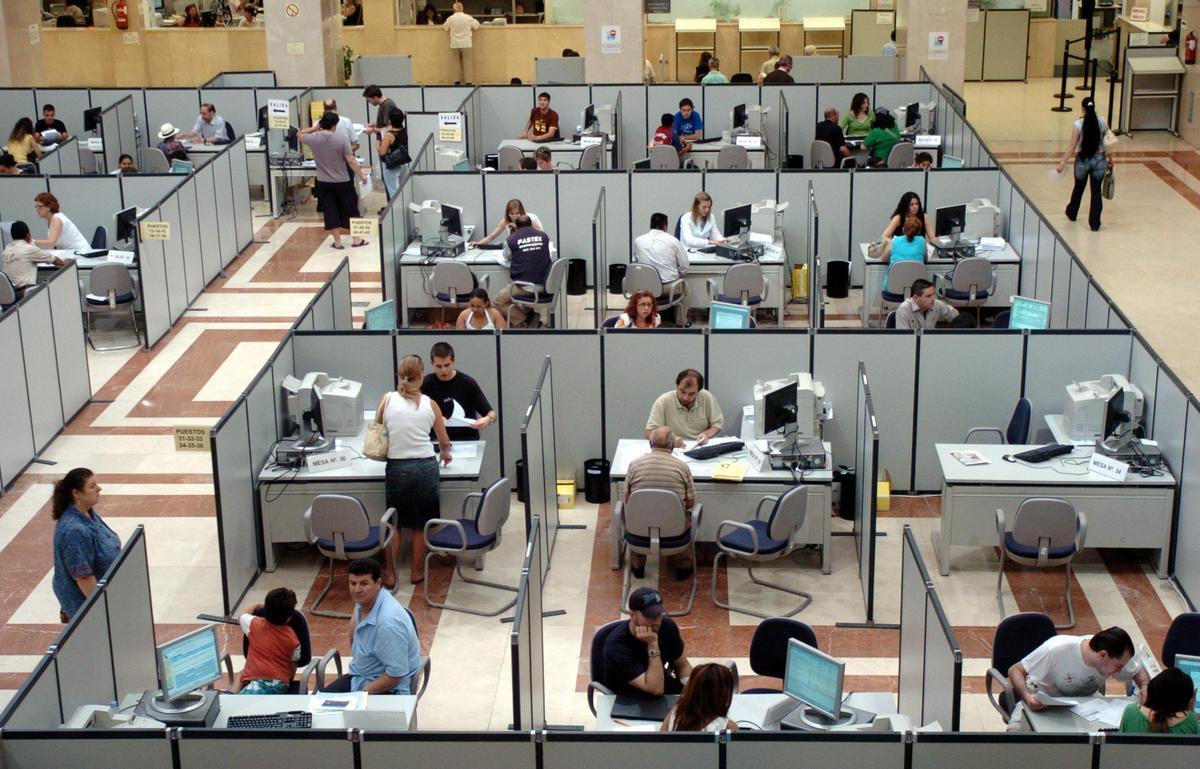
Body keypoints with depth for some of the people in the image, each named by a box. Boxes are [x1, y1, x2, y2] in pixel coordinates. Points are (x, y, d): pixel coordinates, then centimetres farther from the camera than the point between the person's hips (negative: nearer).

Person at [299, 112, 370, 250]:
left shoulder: (314, 138, -9)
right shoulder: (341, 139, -15)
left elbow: (300, 134, 13)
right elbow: (351, 161, -13)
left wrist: (314, 128, 15)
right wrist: (361, 174, -2)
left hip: (323, 182, 2)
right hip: (342, 181, -2)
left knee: (331, 212, 8)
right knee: (349, 210, 11)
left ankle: (337, 241, 13)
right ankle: (356, 239, 19)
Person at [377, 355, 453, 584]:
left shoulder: (388, 399, -2)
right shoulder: (430, 404, 2)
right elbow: (444, 442, 15)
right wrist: (444, 454, 37)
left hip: (396, 468, 0)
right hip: (426, 467, 0)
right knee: (420, 524, 15)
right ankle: (416, 572, 24)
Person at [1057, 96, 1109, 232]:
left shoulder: (1078, 124, -13)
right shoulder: (1102, 122, -5)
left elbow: (1072, 146, -14)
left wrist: (1063, 162, -9)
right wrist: (1110, 159, 15)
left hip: (1082, 159, -1)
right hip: (1099, 159, 1)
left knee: (1078, 187, 21)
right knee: (1096, 191, 6)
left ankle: (1072, 213, 43)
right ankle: (1095, 223, 5)